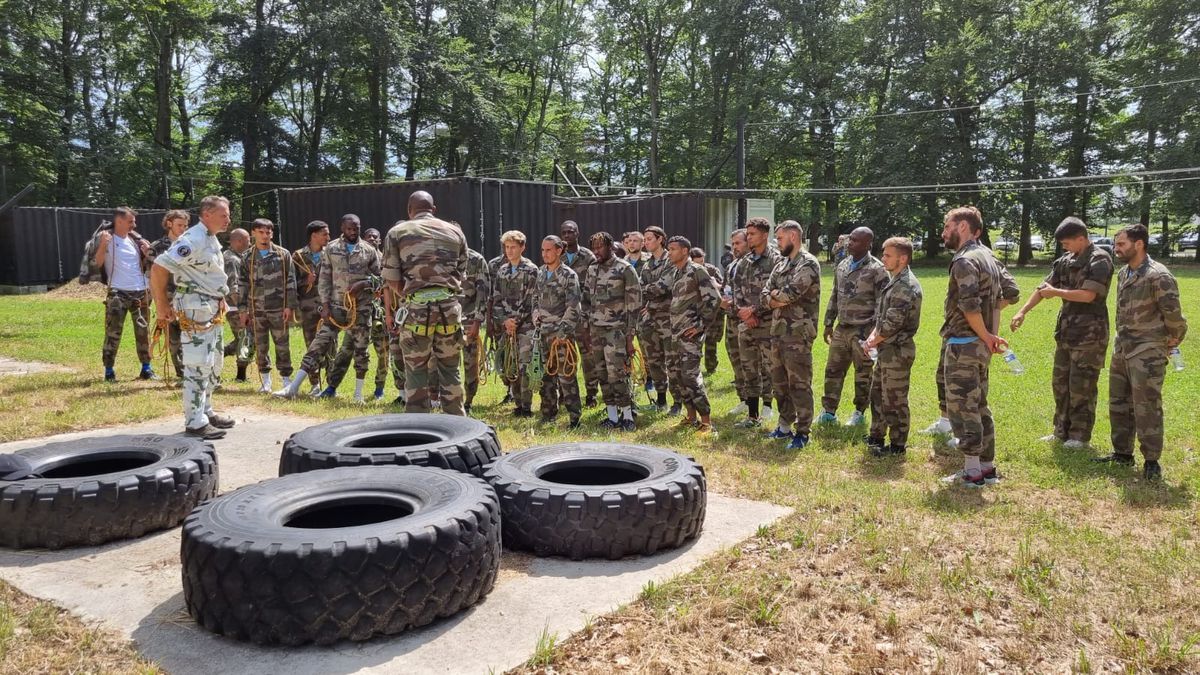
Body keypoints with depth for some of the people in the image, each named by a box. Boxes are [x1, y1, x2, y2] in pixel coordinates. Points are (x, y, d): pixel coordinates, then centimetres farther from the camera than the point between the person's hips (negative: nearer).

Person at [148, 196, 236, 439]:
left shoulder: (212, 240, 15)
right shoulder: (192, 239, -16)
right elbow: (158, 268, -21)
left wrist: (219, 299, 16)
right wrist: (161, 305, -15)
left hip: (213, 311, 10)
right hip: (195, 309, -10)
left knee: (214, 363, 16)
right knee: (198, 365, -8)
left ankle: (205, 411, 28)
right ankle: (195, 422, -3)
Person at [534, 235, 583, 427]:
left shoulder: (569, 275, -9)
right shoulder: (540, 272, 10)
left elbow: (574, 307, -14)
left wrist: (563, 329, -19)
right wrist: (535, 312, 6)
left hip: (562, 332, -7)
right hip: (543, 331, 7)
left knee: (565, 373, -6)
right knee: (546, 373, 12)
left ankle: (575, 415, 1)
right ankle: (548, 413, 22)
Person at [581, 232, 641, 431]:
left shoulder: (625, 269, -7)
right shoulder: (592, 269, 12)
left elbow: (634, 303, -8)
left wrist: (630, 334, -12)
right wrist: (586, 329, 12)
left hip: (616, 329, -6)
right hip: (595, 329, 6)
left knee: (617, 373, -9)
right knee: (603, 374, 8)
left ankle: (627, 416, 2)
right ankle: (612, 416, 16)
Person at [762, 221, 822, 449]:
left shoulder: (809, 264, -11)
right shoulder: (781, 265, 16)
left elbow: (789, 293, -23)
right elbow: (764, 296, 10)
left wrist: (775, 296, -3)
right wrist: (778, 300, -10)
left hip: (798, 335, -9)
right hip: (777, 332, 9)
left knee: (799, 384, -4)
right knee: (779, 382, 15)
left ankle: (802, 432, 4)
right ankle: (785, 426, 27)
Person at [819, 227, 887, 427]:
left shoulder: (877, 270, -11)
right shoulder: (842, 266, 10)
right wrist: (828, 324, 16)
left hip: (863, 330, -6)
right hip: (841, 328, 6)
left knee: (863, 374, 7)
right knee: (833, 370, 9)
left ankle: (859, 412, 21)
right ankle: (828, 412, 18)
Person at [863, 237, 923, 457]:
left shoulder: (906, 286, -19)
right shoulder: (894, 281, 13)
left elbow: (892, 323, -22)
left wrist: (874, 341, -8)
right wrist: (872, 337, 1)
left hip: (898, 351, -10)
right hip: (886, 350, 10)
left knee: (894, 400, 0)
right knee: (877, 393, 19)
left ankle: (897, 445, 12)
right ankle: (876, 437, 33)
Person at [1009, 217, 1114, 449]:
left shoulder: (1100, 260, -12)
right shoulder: (1066, 261, 10)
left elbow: (1088, 295, -21)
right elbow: (1044, 286, 11)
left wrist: (1055, 292, -9)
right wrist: (1023, 311, 3)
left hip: (1089, 333, -8)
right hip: (1066, 331, 8)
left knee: (1082, 386, -1)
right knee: (1060, 382, 13)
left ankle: (1080, 436, 10)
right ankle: (1062, 431, 23)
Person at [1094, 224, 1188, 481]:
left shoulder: (1158, 275, -17)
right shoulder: (1123, 273, 9)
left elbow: (1172, 312, -18)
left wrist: (1174, 338, -3)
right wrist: (1124, 339, 17)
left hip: (1147, 353, -8)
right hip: (1121, 349, 8)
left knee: (1146, 409, -3)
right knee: (1119, 404, 15)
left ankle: (1151, 461, 8)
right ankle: (1122, 453, 27)